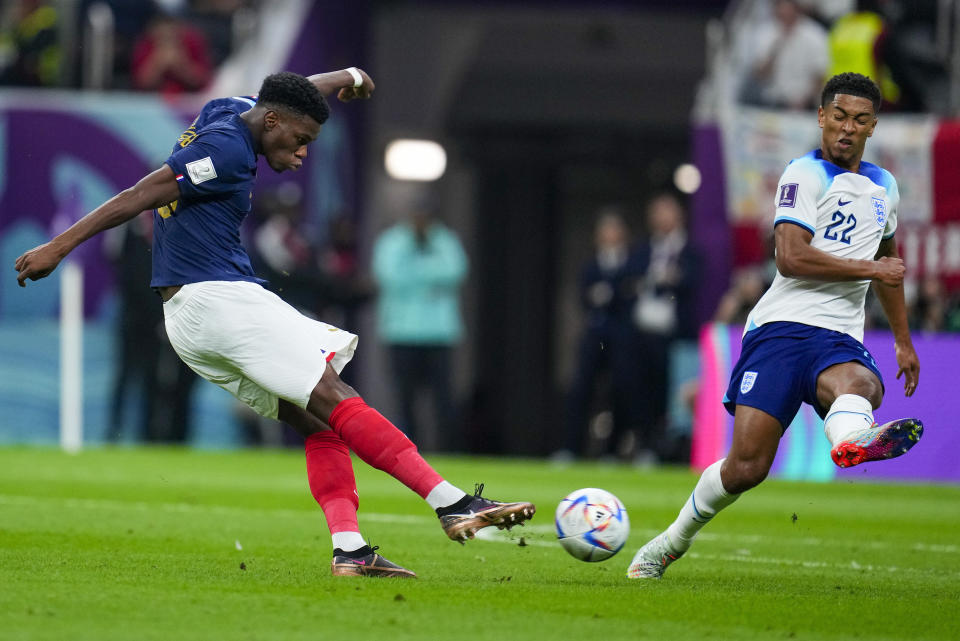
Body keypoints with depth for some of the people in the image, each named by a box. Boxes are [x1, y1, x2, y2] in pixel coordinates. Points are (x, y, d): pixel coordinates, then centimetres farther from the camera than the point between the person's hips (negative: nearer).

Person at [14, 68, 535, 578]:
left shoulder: (226, 112, 16)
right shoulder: (228, 149, -13)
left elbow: (285, 93, 37)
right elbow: (142, 195, -17)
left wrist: (348, 76, 55)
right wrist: (59, 247, -19)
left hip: (186, 321, 11)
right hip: (218, 300, -11)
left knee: (315, 421, 4)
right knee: (334, 400, -14)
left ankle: (349, 549, -8)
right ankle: (453, 504, -20)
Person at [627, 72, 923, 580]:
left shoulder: (883, 187, 22)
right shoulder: (806, 174, 0)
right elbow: (791, 257, -13)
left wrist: (903, 341, 43)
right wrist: (870, 268, -8)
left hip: (839, 339, 4)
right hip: (782, 327, -4)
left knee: (862, 384, -36)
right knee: (747, 466, -13)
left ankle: (851, 438, -72)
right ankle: (671, 542, 10)